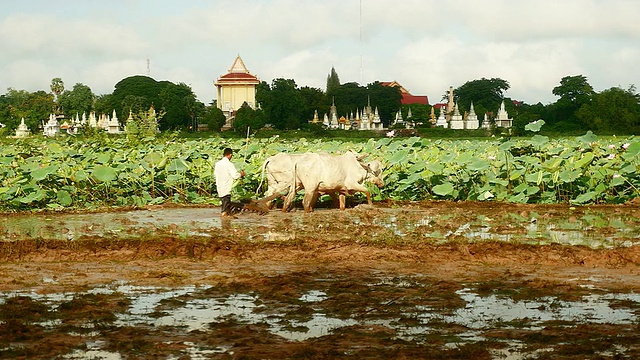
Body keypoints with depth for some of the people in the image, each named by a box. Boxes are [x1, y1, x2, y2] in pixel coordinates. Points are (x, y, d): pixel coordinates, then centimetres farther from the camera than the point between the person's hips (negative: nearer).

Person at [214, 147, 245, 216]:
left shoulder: (217, 164, 5)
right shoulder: (229, 164, -15)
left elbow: (215, 174, 17)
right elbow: (235, 176, -17)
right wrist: (241, 174, 4)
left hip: (219, 188, 7)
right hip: (226, 189, -7)